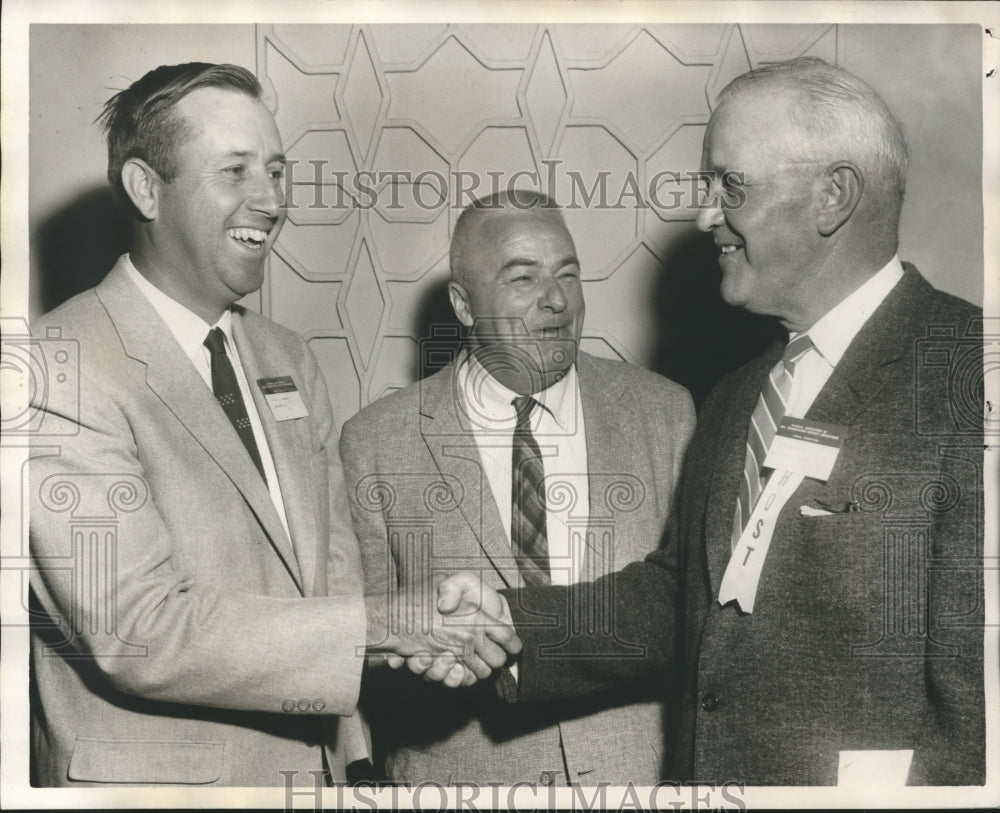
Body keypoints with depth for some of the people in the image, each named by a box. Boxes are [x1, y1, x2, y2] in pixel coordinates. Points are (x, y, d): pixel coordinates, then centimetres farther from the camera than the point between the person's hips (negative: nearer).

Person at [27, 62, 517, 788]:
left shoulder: (290, 360, 7)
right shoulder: (61, 371, -17)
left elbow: (334, 562, 8)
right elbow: (138, 631, -23)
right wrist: (381, 624, -25)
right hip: (153, 774, -6)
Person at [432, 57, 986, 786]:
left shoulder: (963, 374, -14)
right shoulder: (735, 401, 12)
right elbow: (678, 594, 9)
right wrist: (509, 625, -2)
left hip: (873, 779, -7)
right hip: (705, 766, 7)